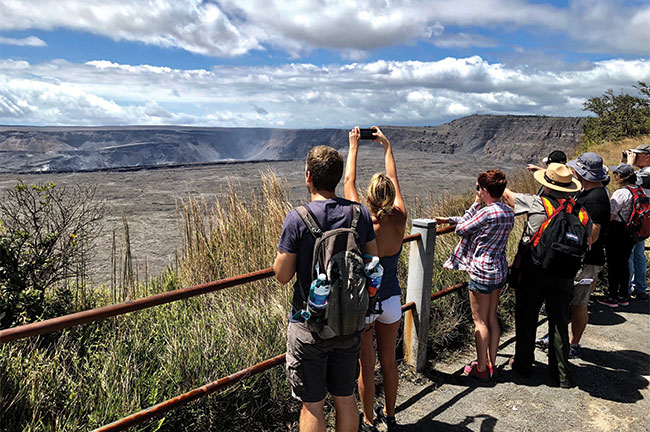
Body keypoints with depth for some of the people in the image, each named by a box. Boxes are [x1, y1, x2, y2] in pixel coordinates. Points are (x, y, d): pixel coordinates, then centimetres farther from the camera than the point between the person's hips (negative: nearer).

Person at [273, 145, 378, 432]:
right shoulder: (360, 213, -4)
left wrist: (282, 250, 7)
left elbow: (283, 275, -11)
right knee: (345, 399, 20)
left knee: (312, 405, 11)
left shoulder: (298, 218, -17)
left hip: (309, 325, -4)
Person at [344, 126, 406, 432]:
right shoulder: (399, 221, -13)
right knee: (389, 361, 19)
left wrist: (354, 146, 3)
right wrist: (387, 145, 13)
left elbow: (349, 181, -10)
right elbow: (394, 179, 2)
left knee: (366, 366, 12)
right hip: (391, 301, 4)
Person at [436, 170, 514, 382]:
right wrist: (449, 219, 18)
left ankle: (481, 368, 15)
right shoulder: (508, 212, 5)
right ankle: (491, 363, 28)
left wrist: (476, 204, -6)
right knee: (492, 318, 17)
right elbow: (473, 222, 16)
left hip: (482, 271, -8)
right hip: (500, 269, 9)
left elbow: (461, 229, -11)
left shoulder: (487, 212, -23)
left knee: (480, 321, 4)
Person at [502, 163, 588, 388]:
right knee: (559, 322, 13)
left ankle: (523, 363, 27)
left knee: (526, 318, 13)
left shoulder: (536, 204, -13)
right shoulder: (581, 211, -3)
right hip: (563, 275, 3)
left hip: (533, 270, -3)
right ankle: (561, 373, 22)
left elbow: (507, 194, 0)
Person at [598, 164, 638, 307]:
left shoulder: (621, 193, -20)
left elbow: (610, 216, -21)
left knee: (613, 264, 1)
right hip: (630, 232, 8)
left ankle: (612, 297, 9)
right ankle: (623, 296, 25)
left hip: (616, 232, -8)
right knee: (624, 263, 16)